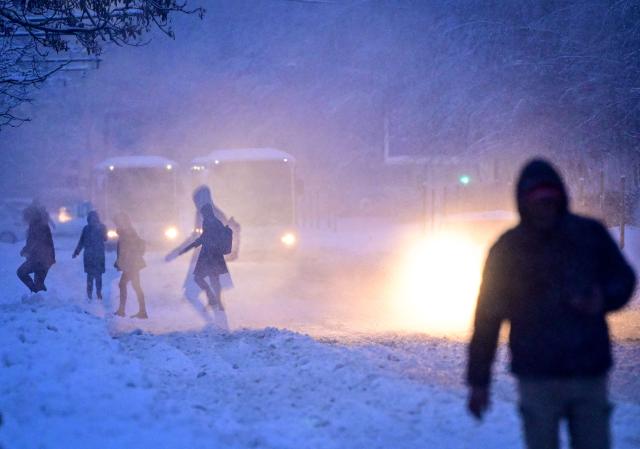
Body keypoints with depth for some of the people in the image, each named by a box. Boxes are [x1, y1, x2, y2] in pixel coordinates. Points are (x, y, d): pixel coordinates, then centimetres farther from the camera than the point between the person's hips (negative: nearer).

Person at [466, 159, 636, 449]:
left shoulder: (590, 235, 2)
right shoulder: (508, 249, 0)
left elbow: (623, 278, 13)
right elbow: (487, 317, 2)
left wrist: (604, 299, -11)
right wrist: (479, 381, 0)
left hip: (590, 374, 1)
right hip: (537, 378, -1)